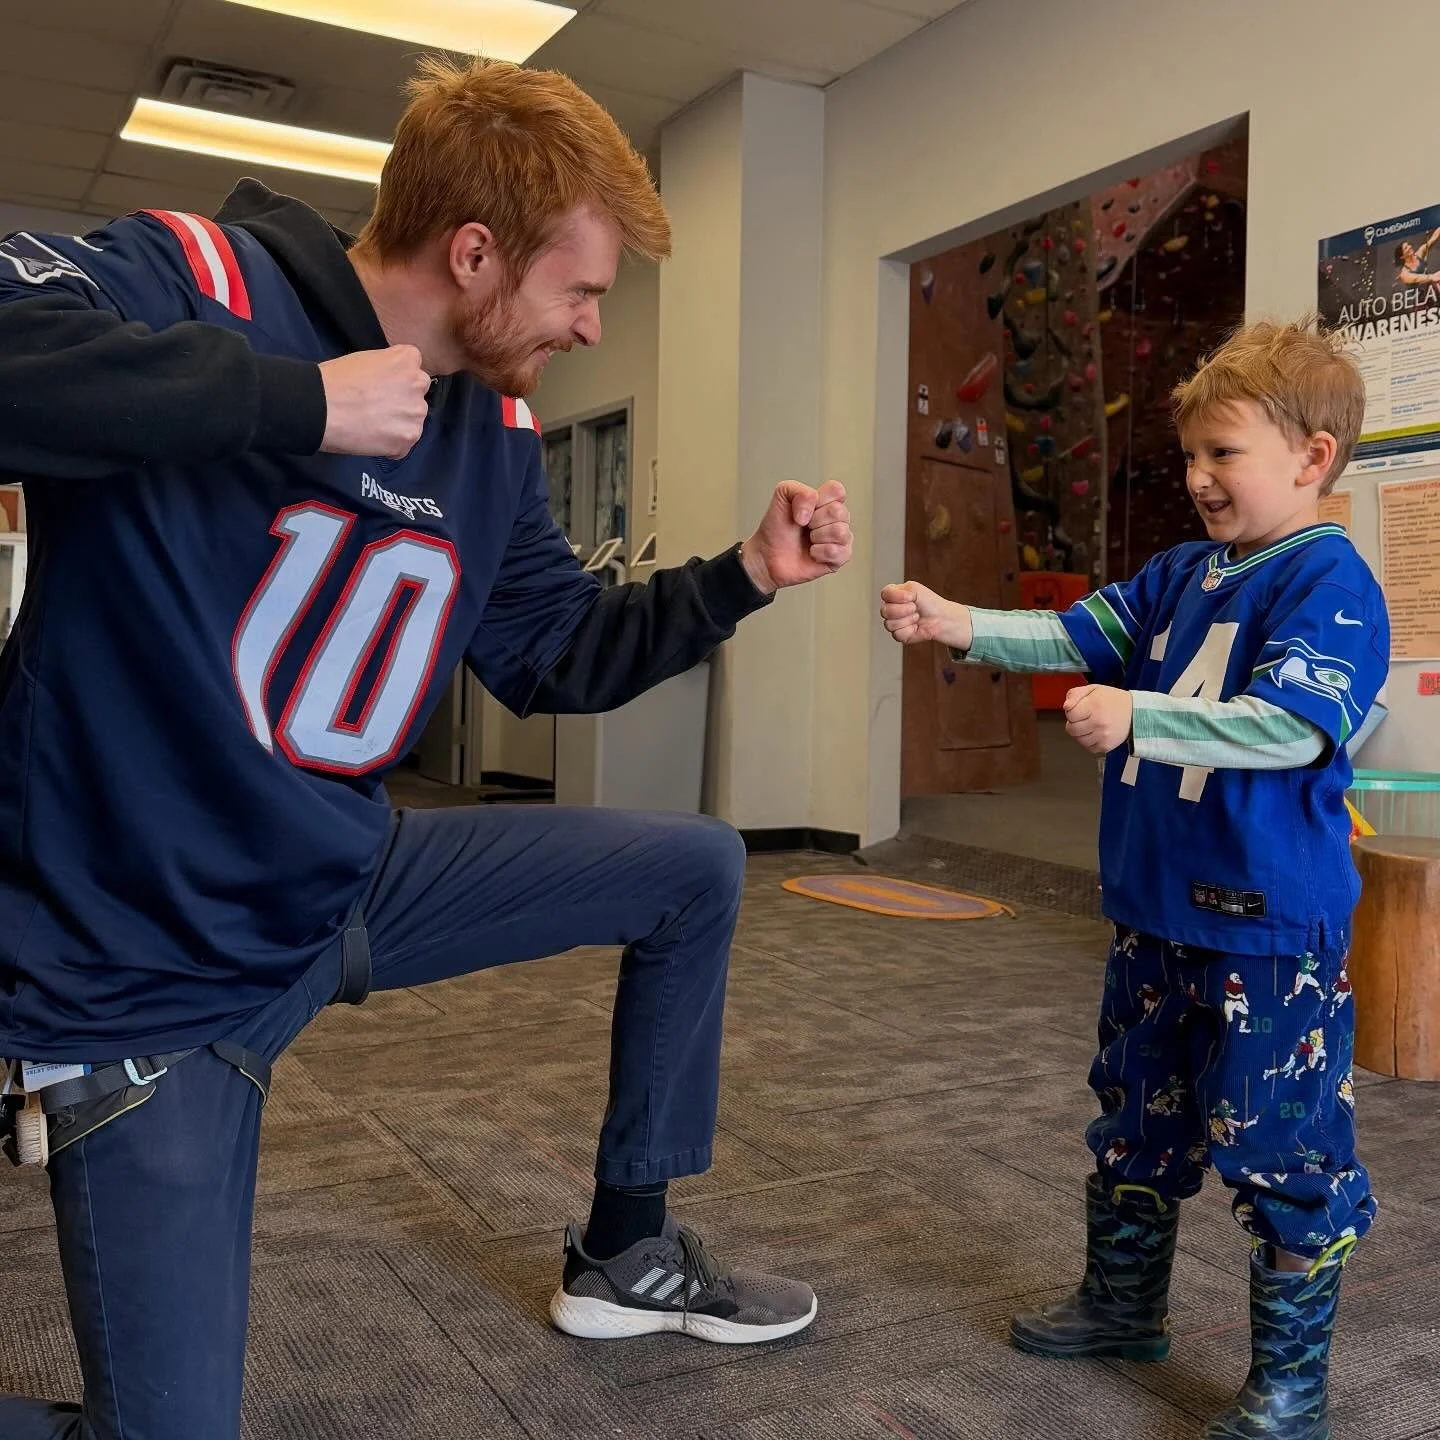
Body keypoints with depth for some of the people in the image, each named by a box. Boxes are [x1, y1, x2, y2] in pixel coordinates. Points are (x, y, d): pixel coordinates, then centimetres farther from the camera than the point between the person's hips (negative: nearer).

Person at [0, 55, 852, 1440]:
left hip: (357, 878, 7)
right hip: (154, 957, -7)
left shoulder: (493, 433, 3)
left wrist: (744, 574, 2)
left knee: (695, 871, 10)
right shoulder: (195, 281, -17)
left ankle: (625, 1252, 24)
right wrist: (300, 396, -33)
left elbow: (559, 654, 12)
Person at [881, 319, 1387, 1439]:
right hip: (1158, 911, 8)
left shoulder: (1328, 580, -13)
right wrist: (960, 626, -4)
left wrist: (1136, 716, -33)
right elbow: (1078, 636, 8)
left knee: (1282, 1148, 2)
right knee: (1137, 1117, 20)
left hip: (1268, 926, -8)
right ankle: (1126, 1303, 39)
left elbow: (1291, 725, -25)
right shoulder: (1185, 575, 10)